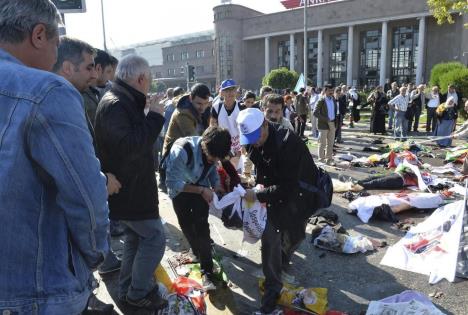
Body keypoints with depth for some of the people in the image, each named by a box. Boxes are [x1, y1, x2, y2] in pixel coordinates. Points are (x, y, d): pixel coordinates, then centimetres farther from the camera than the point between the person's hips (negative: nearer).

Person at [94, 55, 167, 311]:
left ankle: (127, 290, 32)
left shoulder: (124, 101, 12)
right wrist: (154, 117, -24)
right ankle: (138, 293, 13)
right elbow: (128, 146, -32)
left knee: (136, 238, 19)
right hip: (128, 189, -11)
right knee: (154, 237, -2)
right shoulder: (114, 105, -22)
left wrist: (152, 117, 9)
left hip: (130, 186, 11)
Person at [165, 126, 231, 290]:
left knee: (201, 226, -10)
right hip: (179, 190, -1)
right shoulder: (182, 150, -38)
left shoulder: (213, 151, -22)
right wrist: (201, 190, -35)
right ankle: (199, 253, 38)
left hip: (200, 188, 2)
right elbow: (172, 183, -32)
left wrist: (216, 185, -19)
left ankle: (207, 272, -4)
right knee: (186, 225, 11)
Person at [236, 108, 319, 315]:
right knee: (269, 240, -3)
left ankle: (283, 259, 50)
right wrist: (260, 190, -4)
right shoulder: (253, 143, -9)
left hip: (298, 194, -4)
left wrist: (257, 195, -27)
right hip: (273, 194, 5)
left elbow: (288, 187, -33)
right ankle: (272, 288, 14)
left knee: (292, 238, 15)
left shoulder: (288, 143, -33)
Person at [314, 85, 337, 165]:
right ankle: (321, 159, 12)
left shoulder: (333, 100, 9)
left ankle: (329, 159, 20)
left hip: (332, 124, 6)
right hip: (324, 124, -6)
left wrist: (335, 123, 9)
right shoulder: (321, 101, -10)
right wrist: (325, 119, -19)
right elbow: (315, 113, -15)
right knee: (322, 143, 2)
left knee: (330, 143, 11)